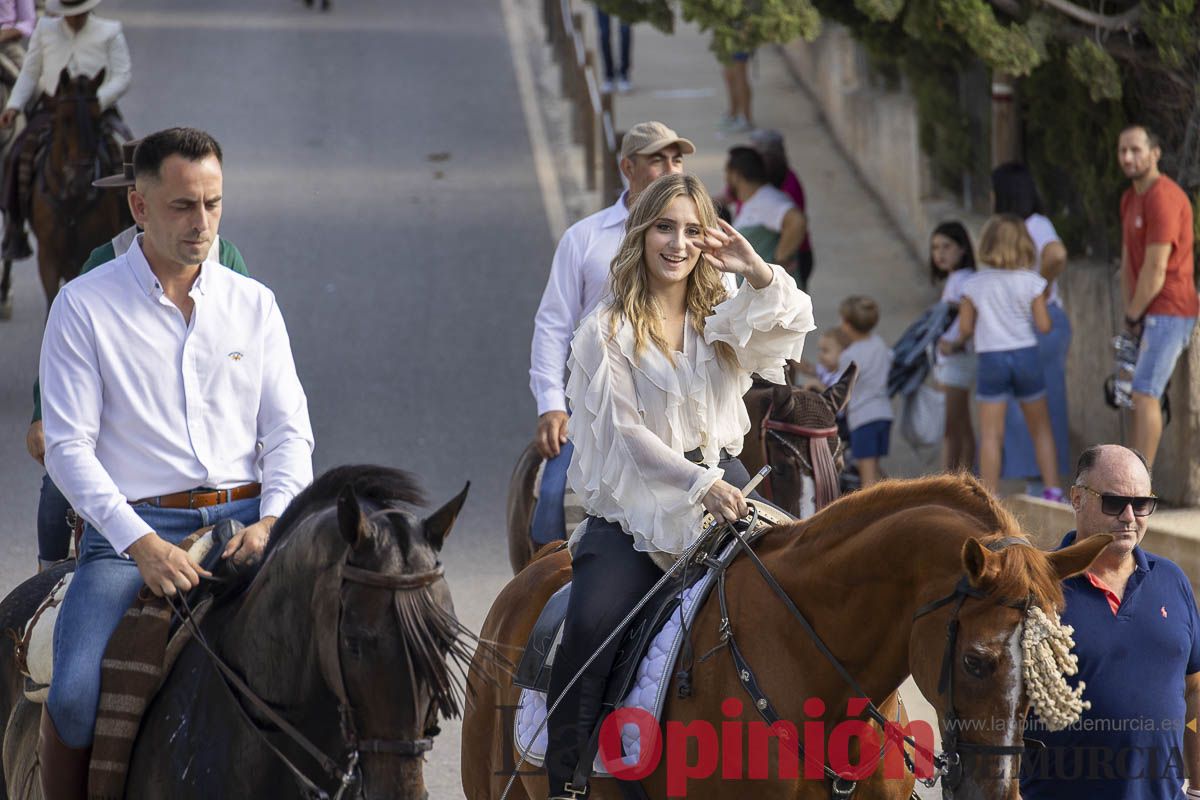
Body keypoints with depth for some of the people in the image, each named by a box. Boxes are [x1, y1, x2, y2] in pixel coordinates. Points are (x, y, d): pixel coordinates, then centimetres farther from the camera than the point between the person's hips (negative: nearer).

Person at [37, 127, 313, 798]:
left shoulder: (253, 304, 13)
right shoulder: (84, 307, 2)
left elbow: (290, 431, 11)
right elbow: (69, 447, -4)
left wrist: (273, 520, -10)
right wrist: (143, 545, -18)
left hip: (246, 521, 3)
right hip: (132, 528, -3)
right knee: (75, 694, -26)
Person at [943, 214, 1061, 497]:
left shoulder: (974, 284, -2)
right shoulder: (1031, 282, -3)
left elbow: (965, 327, 1)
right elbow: (1043, 325, -4)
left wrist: (957, 344, 22)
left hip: (991, 359, -1)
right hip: (1026, 355, 1)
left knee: (990, 434, -1)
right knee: (1040, 428, 14)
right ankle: (1052, 489, 12)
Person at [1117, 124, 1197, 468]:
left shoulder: (1163, 198, -16)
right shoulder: (1130, 198, 15)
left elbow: (1156, 270, -18)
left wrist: (1133, 316, -8)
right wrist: (1130, 313, 5)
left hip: (1169, 310, -10)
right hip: (1149, 313, 10)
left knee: (1145, 393, -14)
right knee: (1140, 395, 11)